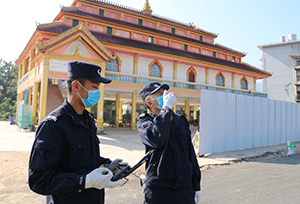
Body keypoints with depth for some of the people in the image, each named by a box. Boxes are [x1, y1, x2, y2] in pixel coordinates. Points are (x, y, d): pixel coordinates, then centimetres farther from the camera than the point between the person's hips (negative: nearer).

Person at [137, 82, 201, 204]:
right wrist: (167, 108, -18)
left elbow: (191, 154, 13)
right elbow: (156, 139, -26)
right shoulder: (144, 121, -3)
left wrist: (196, 186, 13)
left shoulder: (181, 120, 10)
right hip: (158, 190, -3)